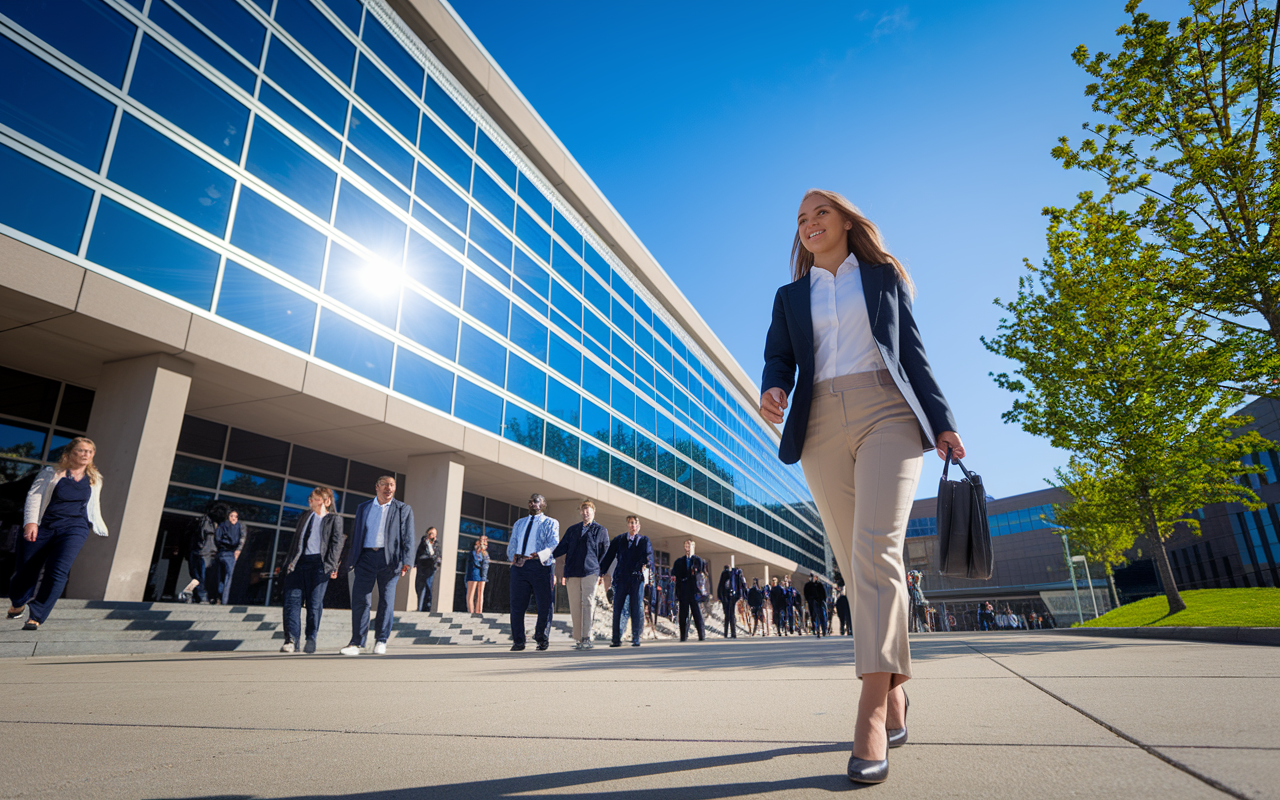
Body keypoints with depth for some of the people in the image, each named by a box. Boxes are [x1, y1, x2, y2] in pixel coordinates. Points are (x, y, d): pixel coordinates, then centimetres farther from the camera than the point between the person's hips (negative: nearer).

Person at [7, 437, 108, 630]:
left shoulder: (94, 480, 13)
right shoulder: (51, 473, 4)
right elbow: (34, 496, -4)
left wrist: (102, 531, 25)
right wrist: (30, 522, -18)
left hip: (74, 529, 1)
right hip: (42, 527, -1)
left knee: (58, 572, -17)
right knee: (25, 571, 7)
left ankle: (36, 618, -8)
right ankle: (17, 604, 40)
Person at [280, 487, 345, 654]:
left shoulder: (334, 520, 8)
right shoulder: (304, 517, 23)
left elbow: (336, 543, 0)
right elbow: (295, 540, 21)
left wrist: (331, 565, -10)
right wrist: (289, 562, 11)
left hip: (319, 564, -4)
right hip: (298, 562, 4)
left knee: (314, 603, -2)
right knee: (292, 600, -5)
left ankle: (311, 639, 7)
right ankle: (291, 639, -4)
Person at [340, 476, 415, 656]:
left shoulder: (404, 509, 8)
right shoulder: (363, 508, 16)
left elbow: (408, 538, 1)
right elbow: (355, 535, 16)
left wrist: (407, 561, -11)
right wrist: (350, 560, 8)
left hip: (389, 559, -2)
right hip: (366, 557, 2)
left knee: (386, 602, 2)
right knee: (360, 600, -3)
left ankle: (381, 641, 14)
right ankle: (357, 643, 6)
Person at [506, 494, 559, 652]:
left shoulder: (551, 523, 10)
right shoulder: (519, 523, 25)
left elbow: (553, 543, -6)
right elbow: (512, 543, 17)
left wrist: (540, 554, -25)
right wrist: (513, 556, -6)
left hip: (540, 566, -3)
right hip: (519, 566, 3)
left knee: (544, 605, -2)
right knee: (517, 604, -1)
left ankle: (542, 639, 14)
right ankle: (518, 641, 8)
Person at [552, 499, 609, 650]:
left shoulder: (601, 530, 11)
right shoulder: (572, 529, 19)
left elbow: (605, 553, 10)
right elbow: (562, 548, 14)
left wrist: (602, 574, 4)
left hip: (590, 571, -3)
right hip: (572, 572, 3)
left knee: (588, 603, -12)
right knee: (575, 606, 2)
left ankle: (586, 638, -11)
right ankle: (578, 640, 8)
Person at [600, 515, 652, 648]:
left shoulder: (644, 540, 9)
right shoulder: (618, 540, 12)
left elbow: (649, 553, -9)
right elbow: (608, 556, 8)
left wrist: (646, 564, -30)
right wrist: (600, 572, -1)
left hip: (637, 578, -1)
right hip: (621, 578, 1)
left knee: (637, 608, -1)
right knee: (618, 608, 1)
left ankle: (636, 639, 8)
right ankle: (616, 639, 9)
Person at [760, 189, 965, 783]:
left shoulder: (883, 276, 17)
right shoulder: (790, 297, 20)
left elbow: (913, 352, 12)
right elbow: (779, 357, 9)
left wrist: (942, 421, 5)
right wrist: (773, 390, -15)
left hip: (886, 415, -2)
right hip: (822, 428, 3)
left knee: (876, 550, -18)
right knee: (855, 562, 2)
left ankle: (871, 712, -19)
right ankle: (893, 693, 16)